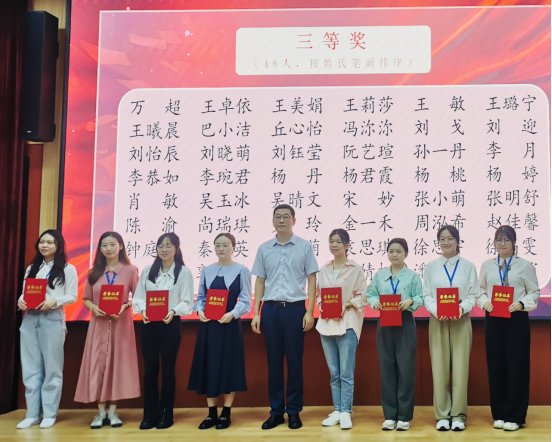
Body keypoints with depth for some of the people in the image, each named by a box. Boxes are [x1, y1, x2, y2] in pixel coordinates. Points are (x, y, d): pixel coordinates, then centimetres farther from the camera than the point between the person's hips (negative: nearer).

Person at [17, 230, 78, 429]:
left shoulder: (68, 269, 2)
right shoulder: (32, 268, 17)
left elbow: (72, 296, -3)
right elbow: (24, 291, 14)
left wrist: (54, 301, -19)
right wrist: (21, 301, -8)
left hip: (53, 320, -4)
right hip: (29, 320, 5)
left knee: (51, 368, 0)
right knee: (30, 368, 5)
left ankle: (50, 414, 8)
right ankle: (32, 414, 12)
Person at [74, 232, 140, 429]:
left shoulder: (130, 270, 0)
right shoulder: (94, 272, 9)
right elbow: (86, 299, 10)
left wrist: (124, 307, -18)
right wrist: (93, 307, -11)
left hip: (121, 323, -2)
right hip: (99, 324, 2)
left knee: (118, 363, 1)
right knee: (97, 364, 0)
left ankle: (113, 411, 9)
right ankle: (100, 412, 8)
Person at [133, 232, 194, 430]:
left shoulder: (184, 272, -1)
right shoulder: (147, 271, 9)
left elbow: (187, 302, -7)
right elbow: (138, 297, 6)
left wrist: (173, 312, -24)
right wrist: (143, 310, -14)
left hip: (170, 325, -3)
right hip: (148, 325, 3)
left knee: (168, 369, 5)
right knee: (150, 369, 7)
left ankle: (166, 414, 16)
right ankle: (150, 414, 16)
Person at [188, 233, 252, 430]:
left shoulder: (241, 270, -1)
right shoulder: (206, 271, 9)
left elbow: (245, 301, -5)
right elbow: (200, 297, 11)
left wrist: (232, 314, -21)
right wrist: (199, 310, -9)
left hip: (230, 325, -4)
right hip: (208, 325, 4)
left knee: (229, 367, 1)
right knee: (208, 366, 6)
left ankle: (226, 414, 13)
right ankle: (212, 414, 17)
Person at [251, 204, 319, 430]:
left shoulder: (304, 246, 2)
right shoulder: (264, 248, 8)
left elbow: (312, 279, 1)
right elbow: (260, 282, 11)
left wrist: (310, 312, -6)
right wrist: (256, 313, 5)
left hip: (295, 309, -2)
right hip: (270, 309, 2)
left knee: (294, 361, 4)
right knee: (273, 361, 6)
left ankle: (294, 412, 14)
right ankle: (276, 411, 16)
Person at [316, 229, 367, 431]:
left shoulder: (356, 269, -2)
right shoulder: (324, 270, 12)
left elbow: (362, 296, -2)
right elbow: (318, 294, 15)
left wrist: (347, 305, -16)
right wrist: (322, 305, -4)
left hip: (347, 323, -4)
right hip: (327, 323, 5)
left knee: (346, 372, -5)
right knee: (333, 372, 9)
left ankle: (346, 413, 1)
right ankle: (337, 411, 15)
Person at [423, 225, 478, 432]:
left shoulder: (468, 266, 6)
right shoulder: (431, 267, 8)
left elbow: (473, 294, 1)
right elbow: (427, 295, 4)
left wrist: (462, 308, -18)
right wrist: (436, 310, -14)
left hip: (461, 320, -1)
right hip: (438, 321, 1)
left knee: (460, 366, -1)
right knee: (439, 367, 0)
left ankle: (459, 415, 7)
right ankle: (442, 415, 7)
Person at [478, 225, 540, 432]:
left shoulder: (524, 265, -1)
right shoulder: (487, 265, 7)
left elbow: (535, 292, 0)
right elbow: (480, 290, 9)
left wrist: (521, 304, -16)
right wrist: (485, 302, -10)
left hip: (517, 320, -3)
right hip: (493, 319, 3)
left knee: (516, 366, 0)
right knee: (496, 366, 6)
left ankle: (515, 416, 10)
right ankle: (499, 414, 18)